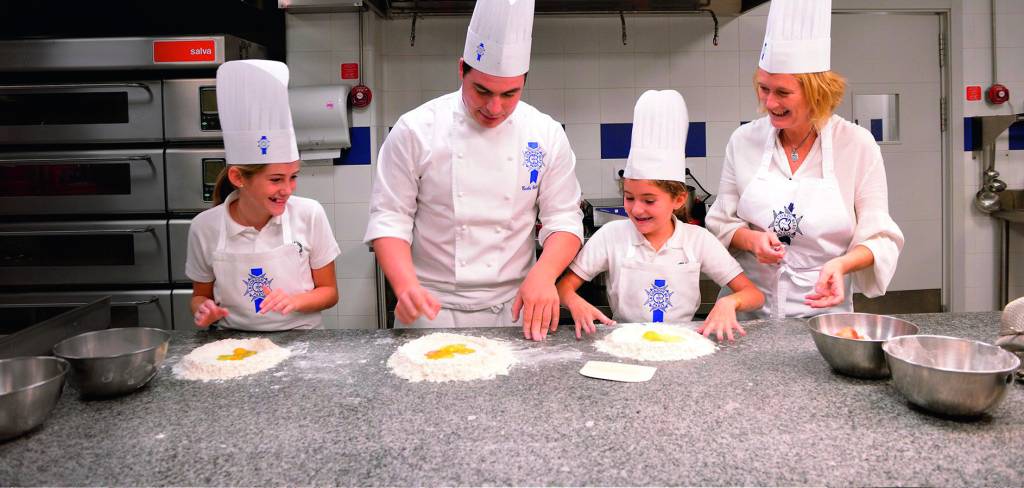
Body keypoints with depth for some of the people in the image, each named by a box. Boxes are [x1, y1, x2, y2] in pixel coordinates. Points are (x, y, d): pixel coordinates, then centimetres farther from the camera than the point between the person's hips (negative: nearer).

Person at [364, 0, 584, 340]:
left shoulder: (547, 135, -3)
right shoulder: (415, 130, -9)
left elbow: (564, 218, -2)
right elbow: (389, 218, -8)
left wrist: (543, 274, -22)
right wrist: (407, 286, -24)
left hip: (513, 309, 2)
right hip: (433, 307, -1)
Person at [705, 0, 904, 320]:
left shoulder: (857, 145, -5)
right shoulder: (744, 141, 0)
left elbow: (879, 238, -2)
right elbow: (721, 224, 6)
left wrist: (841, 264, -22)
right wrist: (751, 239, -15)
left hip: (824, 309, -1)